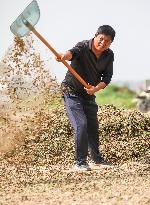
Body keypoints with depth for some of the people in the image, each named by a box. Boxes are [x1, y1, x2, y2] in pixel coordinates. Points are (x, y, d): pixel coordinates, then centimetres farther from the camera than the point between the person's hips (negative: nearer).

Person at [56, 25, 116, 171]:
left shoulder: (109, 55, -3)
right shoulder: (83, 47, -21)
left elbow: (107, 77, -6)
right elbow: (73, 52, -43)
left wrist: (96, 88, -24)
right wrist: (64, 56, -66)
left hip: (89, 95, 6)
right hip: (72, 92, -6)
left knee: (93, 126, 14)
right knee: (81, 125, -17)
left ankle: (97, 159, 31)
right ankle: (80, 162, -9)